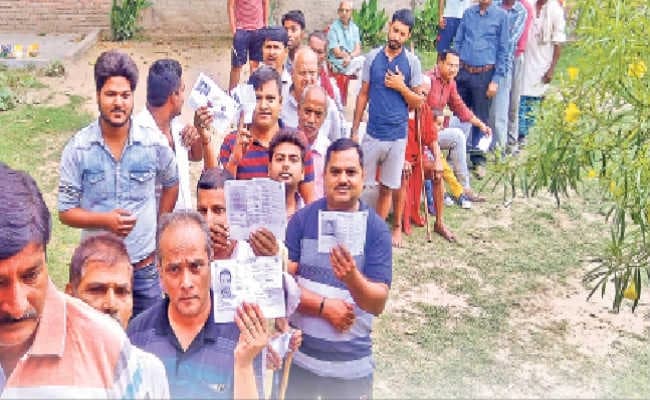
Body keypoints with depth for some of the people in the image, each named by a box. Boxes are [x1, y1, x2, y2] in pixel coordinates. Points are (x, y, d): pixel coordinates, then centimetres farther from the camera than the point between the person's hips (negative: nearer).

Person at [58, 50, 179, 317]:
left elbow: (171, 184, 13)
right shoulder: (78, 148, -10)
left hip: (144, 266, 1)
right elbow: (65, 212, -5)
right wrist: (105, 219, -21)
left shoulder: (154, 143, -7)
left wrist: (157, 227, 7)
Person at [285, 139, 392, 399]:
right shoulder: (302, 219, -6)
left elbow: (378, 304, -14)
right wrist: (324, 306, -19)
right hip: (299, 355, 1)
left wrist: (352, 278, -32)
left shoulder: (377, 229, -9)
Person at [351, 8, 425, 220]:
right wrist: (354, 130, 3)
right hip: (372, 134, 1)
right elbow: (363, 95, 5)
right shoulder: (372, 57, 1)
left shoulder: (412, 62, -2)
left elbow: (418, 102, 2)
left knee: (387, 189, 9)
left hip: (397, 136, 0)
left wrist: (401, 87, -16)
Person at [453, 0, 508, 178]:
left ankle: (478, 159, 15)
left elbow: (502, 50, -2)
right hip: (463, 72, 3)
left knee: (481, 118, 5)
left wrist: (496, 80, -7)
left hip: (484, 74, -3)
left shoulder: (500, 16, -2)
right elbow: (458, 42, 12)